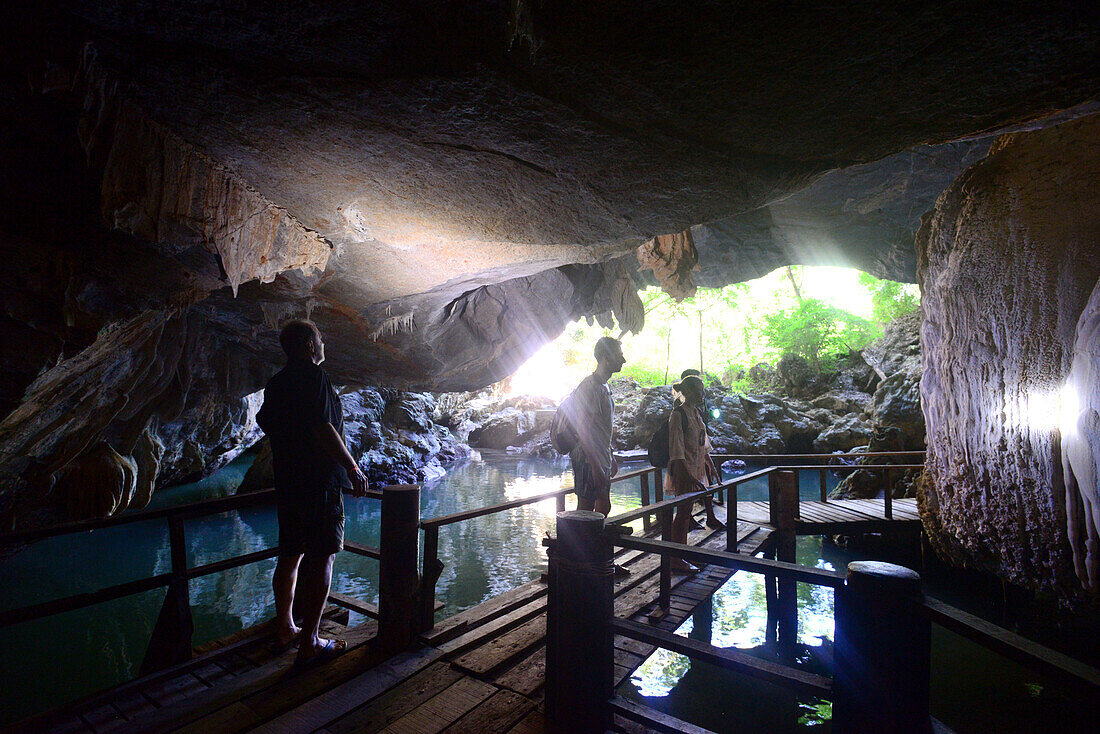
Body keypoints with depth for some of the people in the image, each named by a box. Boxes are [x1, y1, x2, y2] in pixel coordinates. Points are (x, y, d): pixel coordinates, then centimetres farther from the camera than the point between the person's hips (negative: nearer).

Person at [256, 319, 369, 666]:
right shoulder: (314, 377, -14)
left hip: (287, 482, 9)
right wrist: (353, 468, -15)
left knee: (291, 556, 18)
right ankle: (310, 643, 4)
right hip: (319, 482, -9)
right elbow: (323, 429, -21)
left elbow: (266, 425, 20)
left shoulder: (275, 383, 13)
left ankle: (285, 629, 30)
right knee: (321, 560, -2)